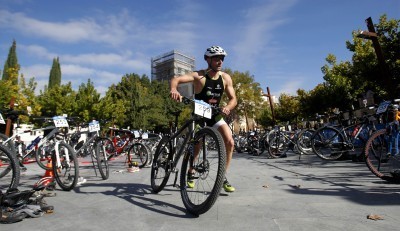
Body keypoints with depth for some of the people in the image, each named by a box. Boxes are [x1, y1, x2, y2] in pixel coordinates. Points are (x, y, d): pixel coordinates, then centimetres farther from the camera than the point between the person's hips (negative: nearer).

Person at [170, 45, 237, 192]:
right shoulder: (199, 76, -18)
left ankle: (223, 178, 2)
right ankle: (190, 174, 25)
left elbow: (233, 99, -6)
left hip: (215, 116, 3)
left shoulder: (225, 78, -6)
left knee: (230, 142, -13)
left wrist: (227, 107, -29)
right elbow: (176, 79, -31)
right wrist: (174, 89, -54)